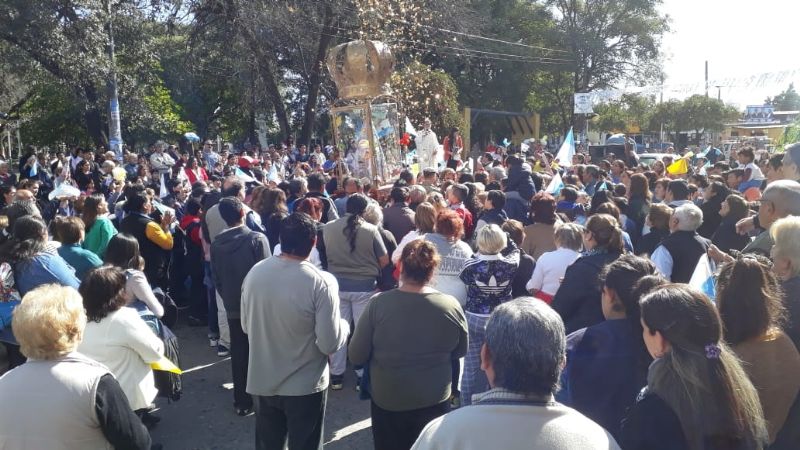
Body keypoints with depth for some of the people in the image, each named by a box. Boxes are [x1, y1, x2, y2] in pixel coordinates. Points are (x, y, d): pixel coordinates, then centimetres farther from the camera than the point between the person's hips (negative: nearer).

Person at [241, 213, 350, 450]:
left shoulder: (255, 273, -9)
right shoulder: (321, 281, -23)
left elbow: (246, 327, 4)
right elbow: (330, 344, -20)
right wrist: (344, 325, 0)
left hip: (262, 382, 4)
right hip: (305, 386, -3)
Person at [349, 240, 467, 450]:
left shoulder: (378, 303, -20)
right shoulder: (451, 306, -16)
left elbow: (356, 356, -12)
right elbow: (460, 352, 1)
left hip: (387, 400, -1)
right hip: (435, 401, 1)